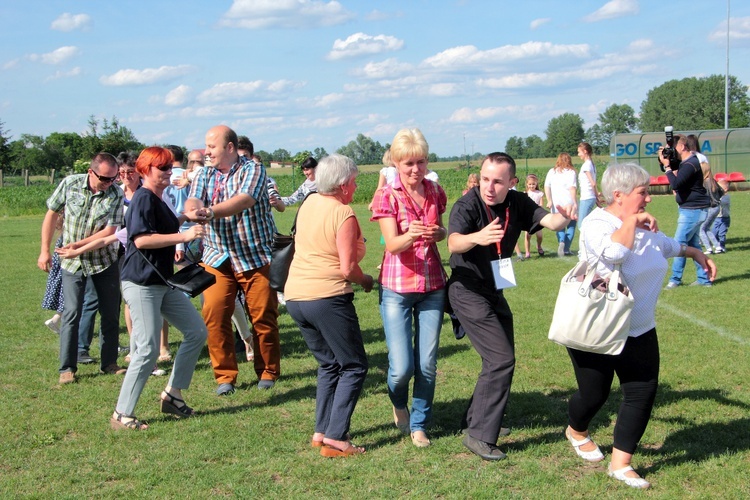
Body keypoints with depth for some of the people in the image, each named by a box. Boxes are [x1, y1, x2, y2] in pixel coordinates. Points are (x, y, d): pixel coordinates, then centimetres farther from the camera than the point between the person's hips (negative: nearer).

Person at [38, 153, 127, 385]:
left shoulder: (116, 194, -12)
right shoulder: (70, 184, -10)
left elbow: (109, 231, -15)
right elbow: (52, 214, 1)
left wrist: (79, 244, -23)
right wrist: (45, 251, 0)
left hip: (105, 261, 1)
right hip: (72, 262, -1)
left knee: (111, 313, 5)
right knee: (71, 313, -6)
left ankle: (109, 363, 20)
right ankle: (67, 368, 3)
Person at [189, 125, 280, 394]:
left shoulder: (252, 170, -5)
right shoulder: (204, 176, 11)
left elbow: (245, 200, -23)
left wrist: (210, 212, -36)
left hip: (255, 257, -3)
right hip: (217, 259, 3)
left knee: (263, 317, 1)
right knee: (214, 316, -7)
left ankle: (268, 372, 19)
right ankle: (225, 375, 6)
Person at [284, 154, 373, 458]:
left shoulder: (309, 203, 9)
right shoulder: (343, 214, -13)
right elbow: (347, 269, -15)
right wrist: (366, 281, 4)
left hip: (295, 296, 8)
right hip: (327, 298, -8)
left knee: (329, 364, 20)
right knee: (354, 367, 3)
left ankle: (321, 432, 17)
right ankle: (335, 438, -5)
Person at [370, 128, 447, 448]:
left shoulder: (435, 192, 4)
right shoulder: (387, 197, -8)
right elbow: (392, 244, -17)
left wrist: (437, 233, -8)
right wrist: (410, 235, -39)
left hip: (432, 286, 4)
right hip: (396, 289, -3)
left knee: (427, 364, 3)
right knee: (402, 367, -8)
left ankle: (419, 424, 22)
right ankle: (398, 404, 26)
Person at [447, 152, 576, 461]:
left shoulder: (518, 203, -6)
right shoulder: (467, 206, -23)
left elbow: (549, 221, -20)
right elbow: (454, 242, -41)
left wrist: (563, 218, -44)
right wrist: (476, 237, -64)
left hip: (495, 291, 8)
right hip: (468, 291, -8)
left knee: (501, 359, 17)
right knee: (501, 359, -16)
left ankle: (476, 419, 35)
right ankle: (479, 436, -9)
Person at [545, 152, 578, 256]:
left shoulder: (552, 171, 8)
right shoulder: (571, 172, -3)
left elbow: (546, 186, 1)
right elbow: (572, 188, -11)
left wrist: (549, 201, 0)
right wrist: (574, 203, -10)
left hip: (556, 204, 3)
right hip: (568, 203, -3)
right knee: (571, 226, 9)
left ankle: (561, 242, -15)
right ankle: (566, 249, -1)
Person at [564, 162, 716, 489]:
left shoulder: (644, 225, 6)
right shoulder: (596, 224, -19)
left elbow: (665, 245, 30)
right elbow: (613, 253, -41)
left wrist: (694, 253, 34)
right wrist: (631, 220, -29)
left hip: (639, 330, 7)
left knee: (643, 391, -1)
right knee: (594, 394, 6)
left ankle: (620, 464, 9)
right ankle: (576, 432, 41)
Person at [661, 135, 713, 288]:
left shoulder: (690, 164, -21)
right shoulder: (685, 162, 13)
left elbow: (675, 184, -30)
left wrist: (667, 166, -21)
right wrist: (665, 163, 6)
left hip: (692, 210, -11)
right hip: (691, 209, 11)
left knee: (679, 244, -7)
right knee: (693, 244, 14)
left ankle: (675, 279, -2)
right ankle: (703, 278, 17)